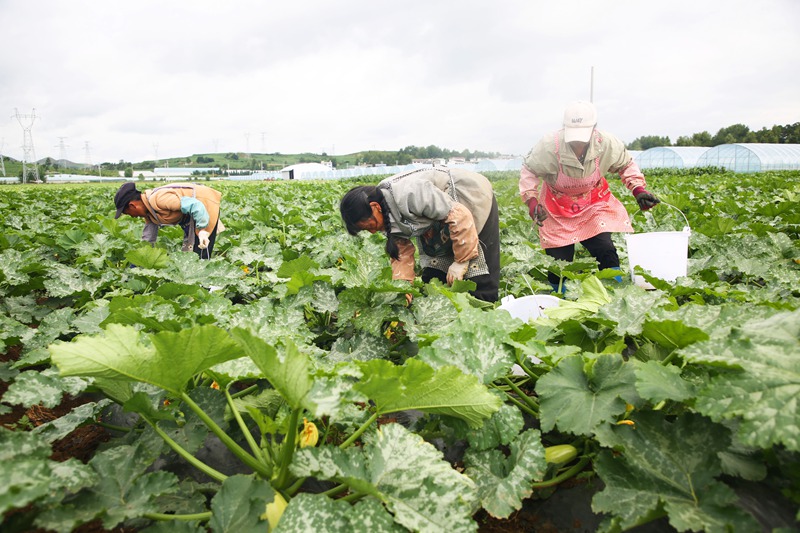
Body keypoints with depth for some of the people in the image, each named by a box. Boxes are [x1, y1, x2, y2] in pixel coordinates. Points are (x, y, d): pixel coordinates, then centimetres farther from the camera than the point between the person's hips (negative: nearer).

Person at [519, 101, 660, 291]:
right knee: (558, 259, 0)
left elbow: (626, 165, 2)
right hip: (557, 209, -1)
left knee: (605, 250, -12)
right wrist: (531, 200, -23)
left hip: (594, 204, 2)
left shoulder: (607, 143, -18)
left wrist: (638, 189, -12)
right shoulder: (549, 146, -27)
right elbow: (528, 170, -10)